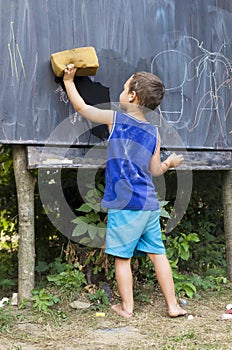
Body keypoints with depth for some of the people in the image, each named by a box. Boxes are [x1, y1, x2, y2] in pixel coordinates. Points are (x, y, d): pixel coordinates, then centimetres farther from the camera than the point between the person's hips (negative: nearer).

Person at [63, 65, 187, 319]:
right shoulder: (154, 133, 7)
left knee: (122, 257, 5)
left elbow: (81, 107, 9)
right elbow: (155, 171, 10)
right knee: (157, 253, 12)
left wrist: (68, 81, 23)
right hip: (149, 204, 5)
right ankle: (172, 305, 17)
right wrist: (170, 163, 31)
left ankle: (126, 307, 12)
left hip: (124, 204, -5)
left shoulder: (114, 118, -3)